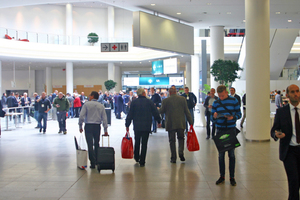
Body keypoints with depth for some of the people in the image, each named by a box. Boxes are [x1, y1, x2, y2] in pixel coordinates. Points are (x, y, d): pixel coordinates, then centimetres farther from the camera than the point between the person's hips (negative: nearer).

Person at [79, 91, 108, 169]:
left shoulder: (86, 104, -2)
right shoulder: (101, 106, 7)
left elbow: (81, 116, -8)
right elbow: (104, 118, 5)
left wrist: (80, 126, 1)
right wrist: (105, 130, 8)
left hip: (88, 126, -3)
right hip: (97, 126, 3)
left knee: (90, 144, -3)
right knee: (96, 144, 16)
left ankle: (93, 163, -6)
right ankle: (97, 161, 23)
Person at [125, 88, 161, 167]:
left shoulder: (134, 102, -1)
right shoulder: (149, 102, -3)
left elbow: (130, 115, -1)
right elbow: (155, 113, 1)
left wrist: (127, 125, 6)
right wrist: (158, 121, 16)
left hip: (137, 126, 1)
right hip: (147, 127, -1)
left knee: (137, 142, 19)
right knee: (144, 144, 3)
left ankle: (136, 157, 31)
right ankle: (142, 162, 4)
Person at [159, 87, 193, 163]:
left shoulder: (165, 101, -4)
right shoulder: (182, 99, 2)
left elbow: (161, 111, 4)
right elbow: (187, 111, 2)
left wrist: (159, 109, 28)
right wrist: (191, 122, 7)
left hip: (170, 124, -1)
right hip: (181, 123, 2)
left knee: (172, 140, 6)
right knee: (181, 138, 17)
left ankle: (173, 158, 4)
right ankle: (181, 152, -5)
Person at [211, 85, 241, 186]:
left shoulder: (234, 101, -1)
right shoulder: (215, 103, 5)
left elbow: (239, 113, 2)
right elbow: (212, 118, 7)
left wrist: (233, 117, -19)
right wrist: (214, 117, -17)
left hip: (231, 130, -2)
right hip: (220, 131, 2)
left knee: (231, 154, 3)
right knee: (221, 154, 7)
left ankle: (232, 177, 13)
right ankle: (222, 176, 18)